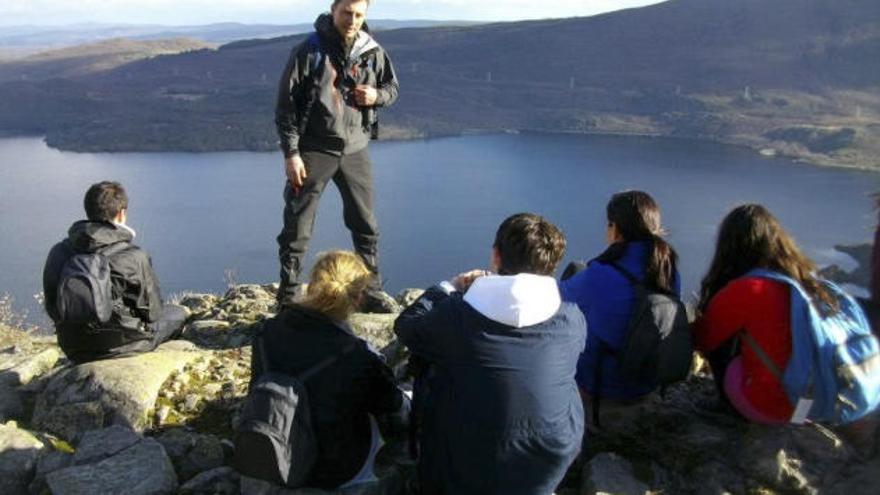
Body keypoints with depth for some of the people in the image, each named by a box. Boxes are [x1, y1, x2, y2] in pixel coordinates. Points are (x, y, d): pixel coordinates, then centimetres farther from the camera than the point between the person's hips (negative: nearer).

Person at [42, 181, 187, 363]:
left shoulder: (58, 252, -5)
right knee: (177, 313, 21)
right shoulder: (134, 257, -21)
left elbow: (52, 310, 5)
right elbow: (153, 312, -12)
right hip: (122, 344, -6)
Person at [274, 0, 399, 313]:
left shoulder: (373, 52, 1)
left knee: (366, 225, 12)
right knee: (297, 229, 2)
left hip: (355, 150, 4)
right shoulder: (309, 51, -9)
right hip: (314, 151, -3)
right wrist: (291, 153, -14)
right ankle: (288, 299, 15)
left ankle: (372, 292, 27)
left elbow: (392, 87, 15)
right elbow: (286, 105, -9)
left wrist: (377, 95, -9)